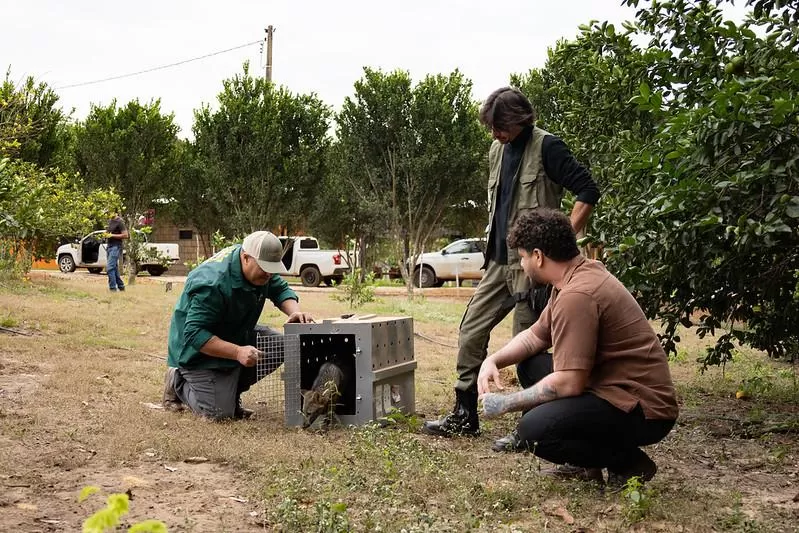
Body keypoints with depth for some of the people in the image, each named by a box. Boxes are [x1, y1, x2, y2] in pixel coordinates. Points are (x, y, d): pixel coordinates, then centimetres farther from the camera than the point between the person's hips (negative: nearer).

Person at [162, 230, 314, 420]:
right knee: (220, 412, -16)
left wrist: (295, 311, -22)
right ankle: (178, 383, 12)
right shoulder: (213, 283, -34)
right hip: (200, 351, -8)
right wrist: (238, 352, -43)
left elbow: (281, 289, 1)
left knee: (279, 346, -10)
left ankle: (231, 391, 7)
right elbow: (195, 334, -35)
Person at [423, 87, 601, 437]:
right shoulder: (497, 150, 14)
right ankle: (464, 415, 18)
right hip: (499, 261, 8)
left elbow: (587, 191, -14)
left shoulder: (546, 148, -10)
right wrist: (493, 243, 17)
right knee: (471, 330, 8)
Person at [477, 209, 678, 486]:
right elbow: (535, 336, 18)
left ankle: (628, 462, -2)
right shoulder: (580, 274, 8)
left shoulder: (577, 296, -24)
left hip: (644, 410, -10)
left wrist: (506, 403, -13)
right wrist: (493, 360, 1)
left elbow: (568, 383, -26)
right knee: (530, 366, 14)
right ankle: (586, 464, 15)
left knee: (533, 431, -23)